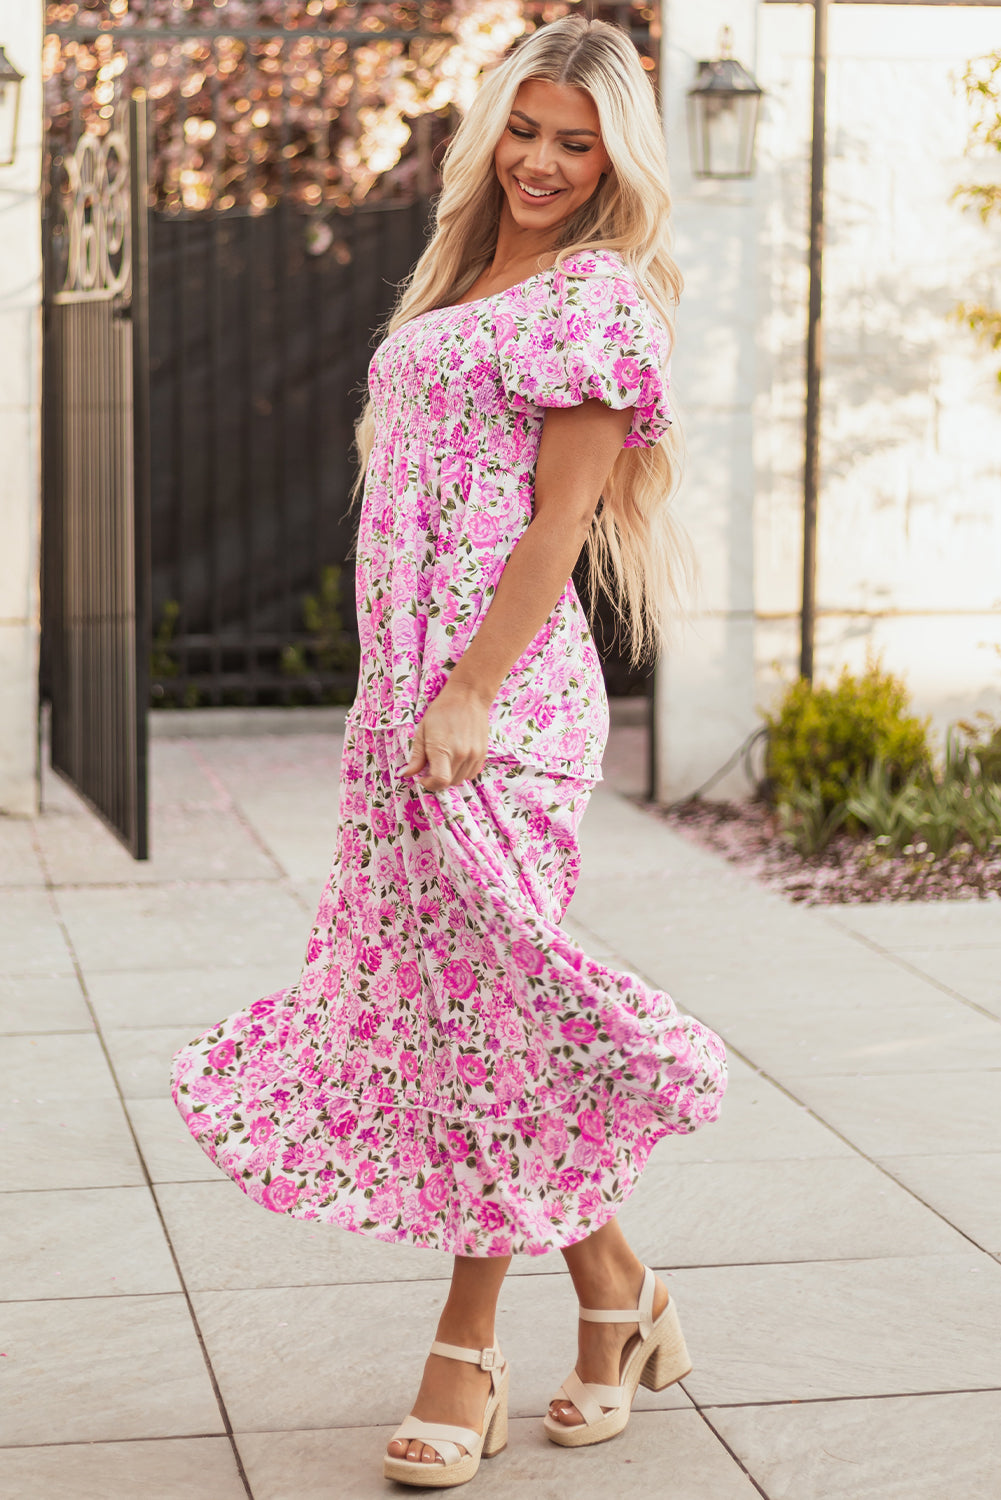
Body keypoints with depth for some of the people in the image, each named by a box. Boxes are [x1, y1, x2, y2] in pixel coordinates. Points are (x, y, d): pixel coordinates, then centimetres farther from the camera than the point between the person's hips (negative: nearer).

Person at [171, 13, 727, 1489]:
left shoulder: (600, 294, -4)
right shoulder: (464, 280, 20)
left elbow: (559, 519, -12)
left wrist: (471, 694, -20)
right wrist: (403, 695, 17)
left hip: (501, 687, -8)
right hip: (409, 680, 9)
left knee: (480, 995, -3)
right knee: (440, 992, 9)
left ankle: (467, 1354, 7)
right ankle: (616, 1296, 22)